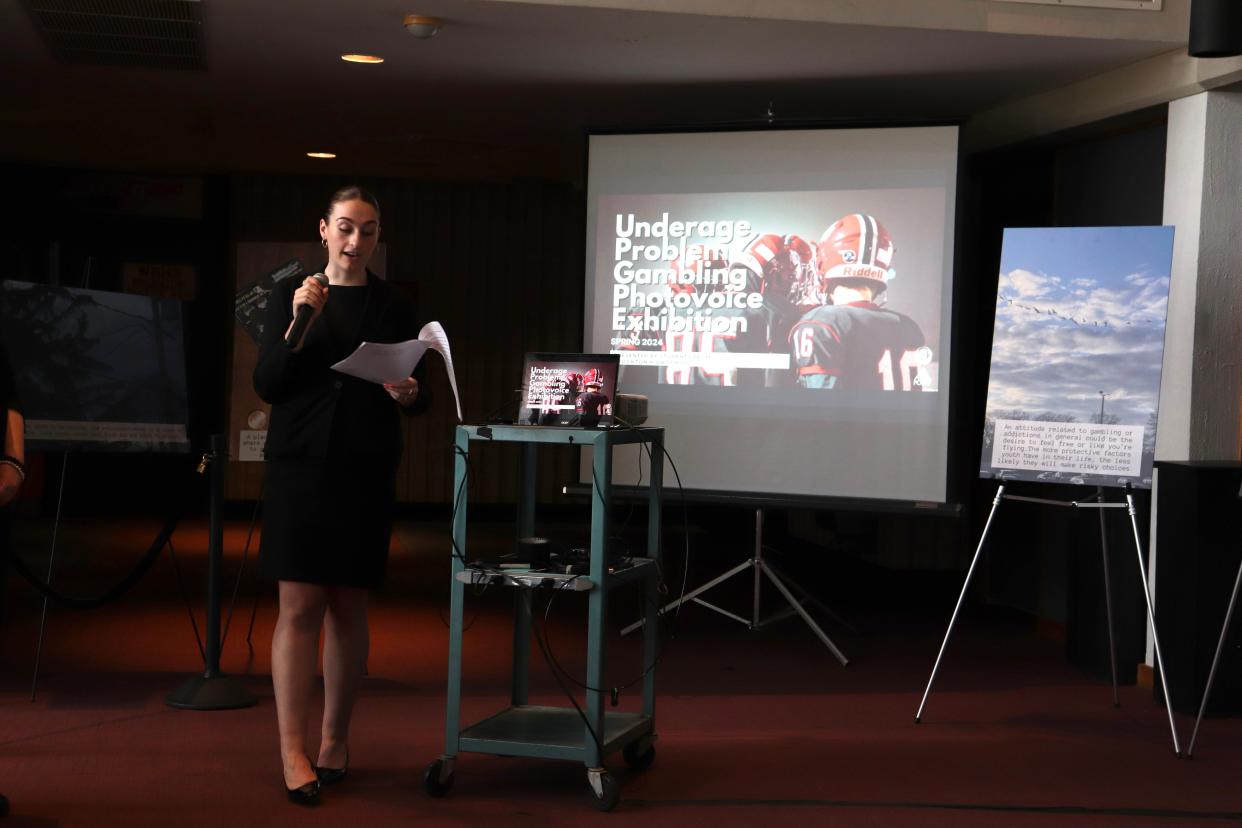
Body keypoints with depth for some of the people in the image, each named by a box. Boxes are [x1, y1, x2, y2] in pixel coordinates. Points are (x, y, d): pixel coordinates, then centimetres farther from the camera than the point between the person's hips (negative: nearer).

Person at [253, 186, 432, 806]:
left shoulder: (394, 307, 8)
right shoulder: (290, 294, 5)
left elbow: (420, 397, 9)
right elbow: (266, 385, -1)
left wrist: (408, 394, -13)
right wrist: (298, 326, -14)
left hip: (366, 471, 1)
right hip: (299, 464, -1)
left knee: (348, 608, 6)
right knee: (299, 606, -5)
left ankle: (335, 740, 18)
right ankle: (293, 752, -3)